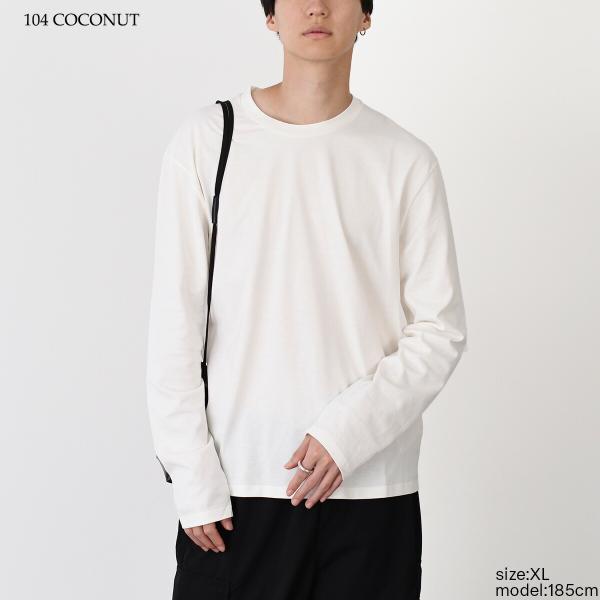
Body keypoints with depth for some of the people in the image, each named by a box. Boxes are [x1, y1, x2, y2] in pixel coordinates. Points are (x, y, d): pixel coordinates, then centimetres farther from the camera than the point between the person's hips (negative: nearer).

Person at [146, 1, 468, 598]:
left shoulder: (405, 160, 1)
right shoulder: (206, 139, 0)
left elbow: (440, 331, 0)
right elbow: (175, 324, -1)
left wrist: (348, 432, -12)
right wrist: (194, 479, -5)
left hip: (373, 487, 1)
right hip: (236, 483, 0)